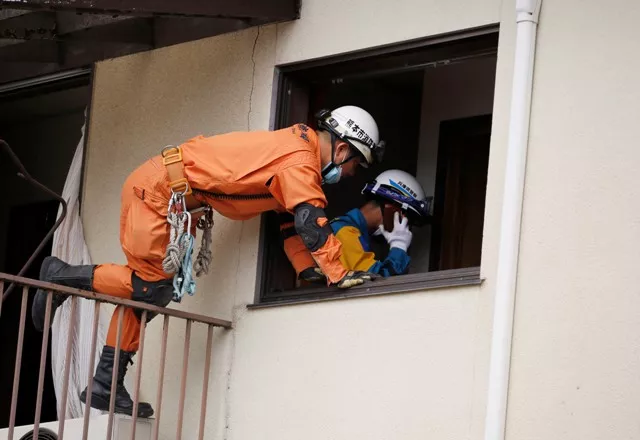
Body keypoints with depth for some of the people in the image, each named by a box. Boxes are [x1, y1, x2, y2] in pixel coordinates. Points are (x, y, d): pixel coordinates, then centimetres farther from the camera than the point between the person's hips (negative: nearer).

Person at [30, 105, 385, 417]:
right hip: (157, 190, -10)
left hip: (173, 193, 10)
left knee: (145, 288, 9)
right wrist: (338, 275, -23)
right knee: (152, 287, -9)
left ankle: (107, 384, 11)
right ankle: (64, 276, 3)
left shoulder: (298, 144, 12)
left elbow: (293, 217, 16)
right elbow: (312, 222, -25)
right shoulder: (300, 163, -17)